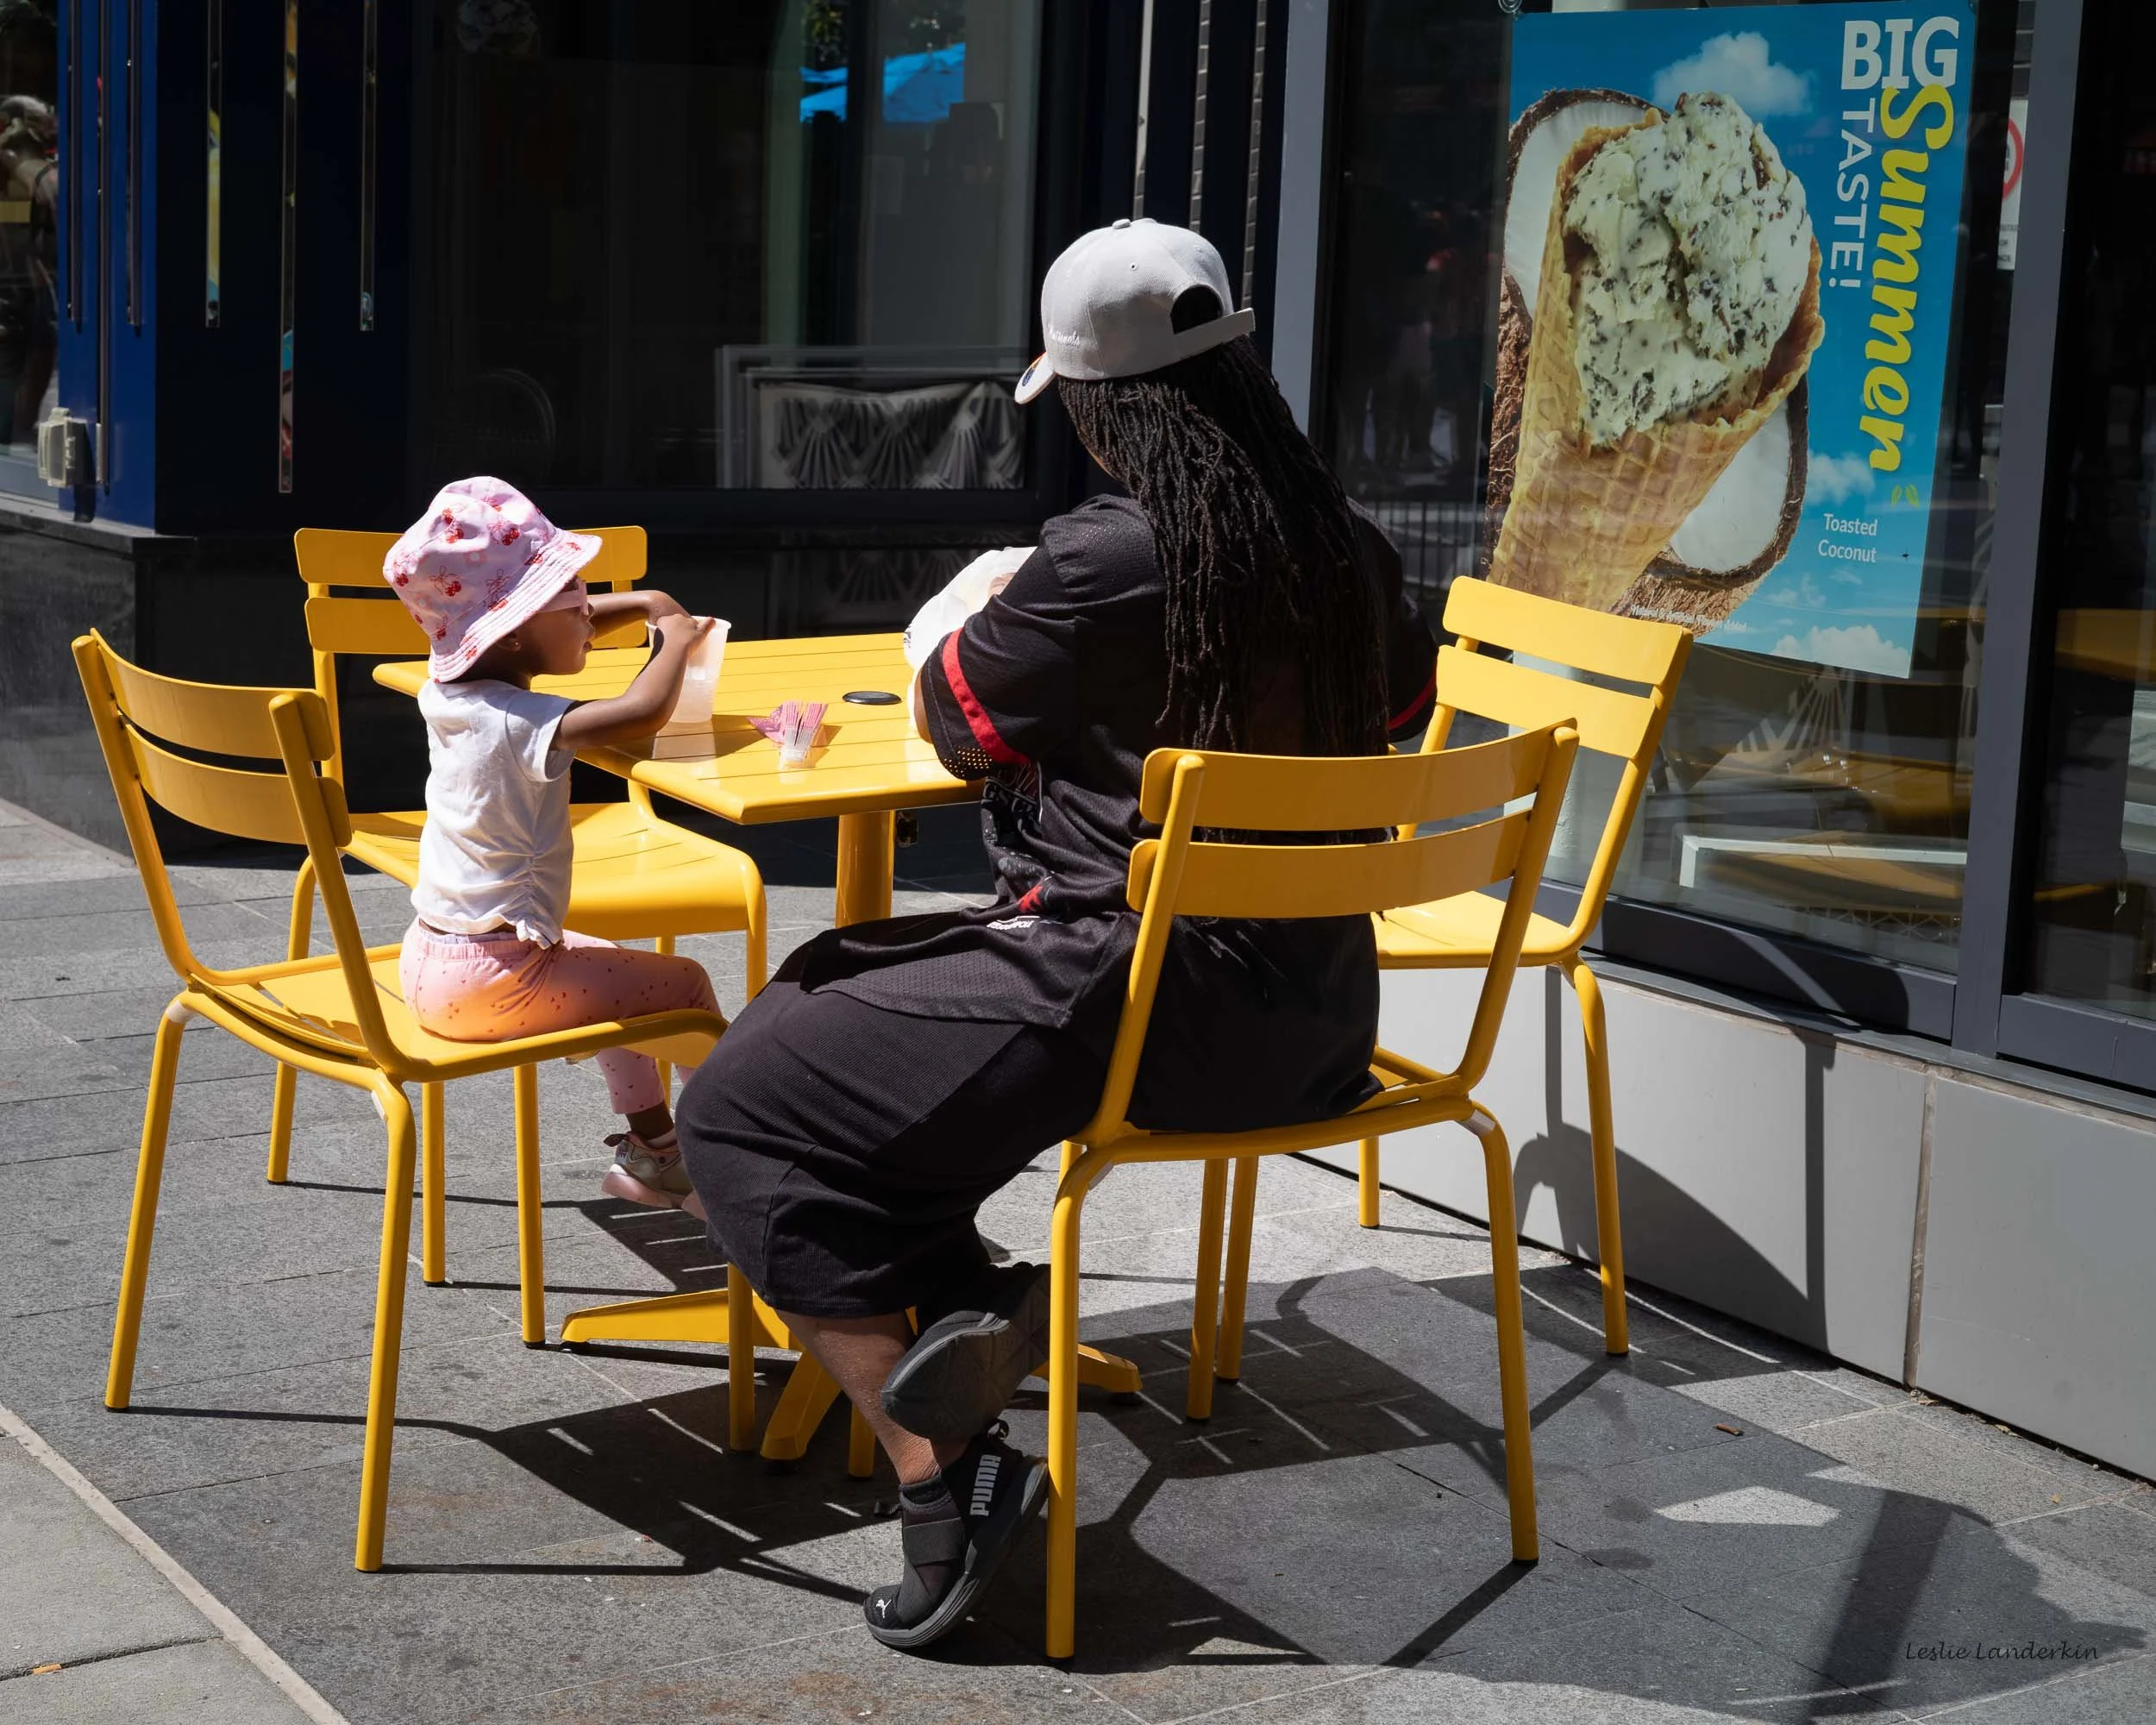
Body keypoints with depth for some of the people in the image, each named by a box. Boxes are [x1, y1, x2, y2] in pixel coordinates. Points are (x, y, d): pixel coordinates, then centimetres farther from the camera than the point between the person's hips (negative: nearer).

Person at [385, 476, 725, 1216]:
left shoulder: (449, 689, 2)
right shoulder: (516, 724, -26)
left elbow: (568, 625, 22)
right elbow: (642, 712, -39)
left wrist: (639, 603, 13)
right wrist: (677, 638, -20)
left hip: (433, 960, 10)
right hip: (490, 981, -10)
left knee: (614, 968, 30)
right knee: (685, 985, 0)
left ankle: (651, 1145, 38)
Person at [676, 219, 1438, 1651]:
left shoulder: (1106, 562, -20)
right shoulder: (1347, 549, 1)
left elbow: (955, 720, -3)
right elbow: (1401, 694, 22)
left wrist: (973, 612, 18)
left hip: (1135, 1014, -8)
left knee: (741, 1107, 3)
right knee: (843, 988, 27)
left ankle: (942, 1477, -4)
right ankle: (981, 1315, 11)